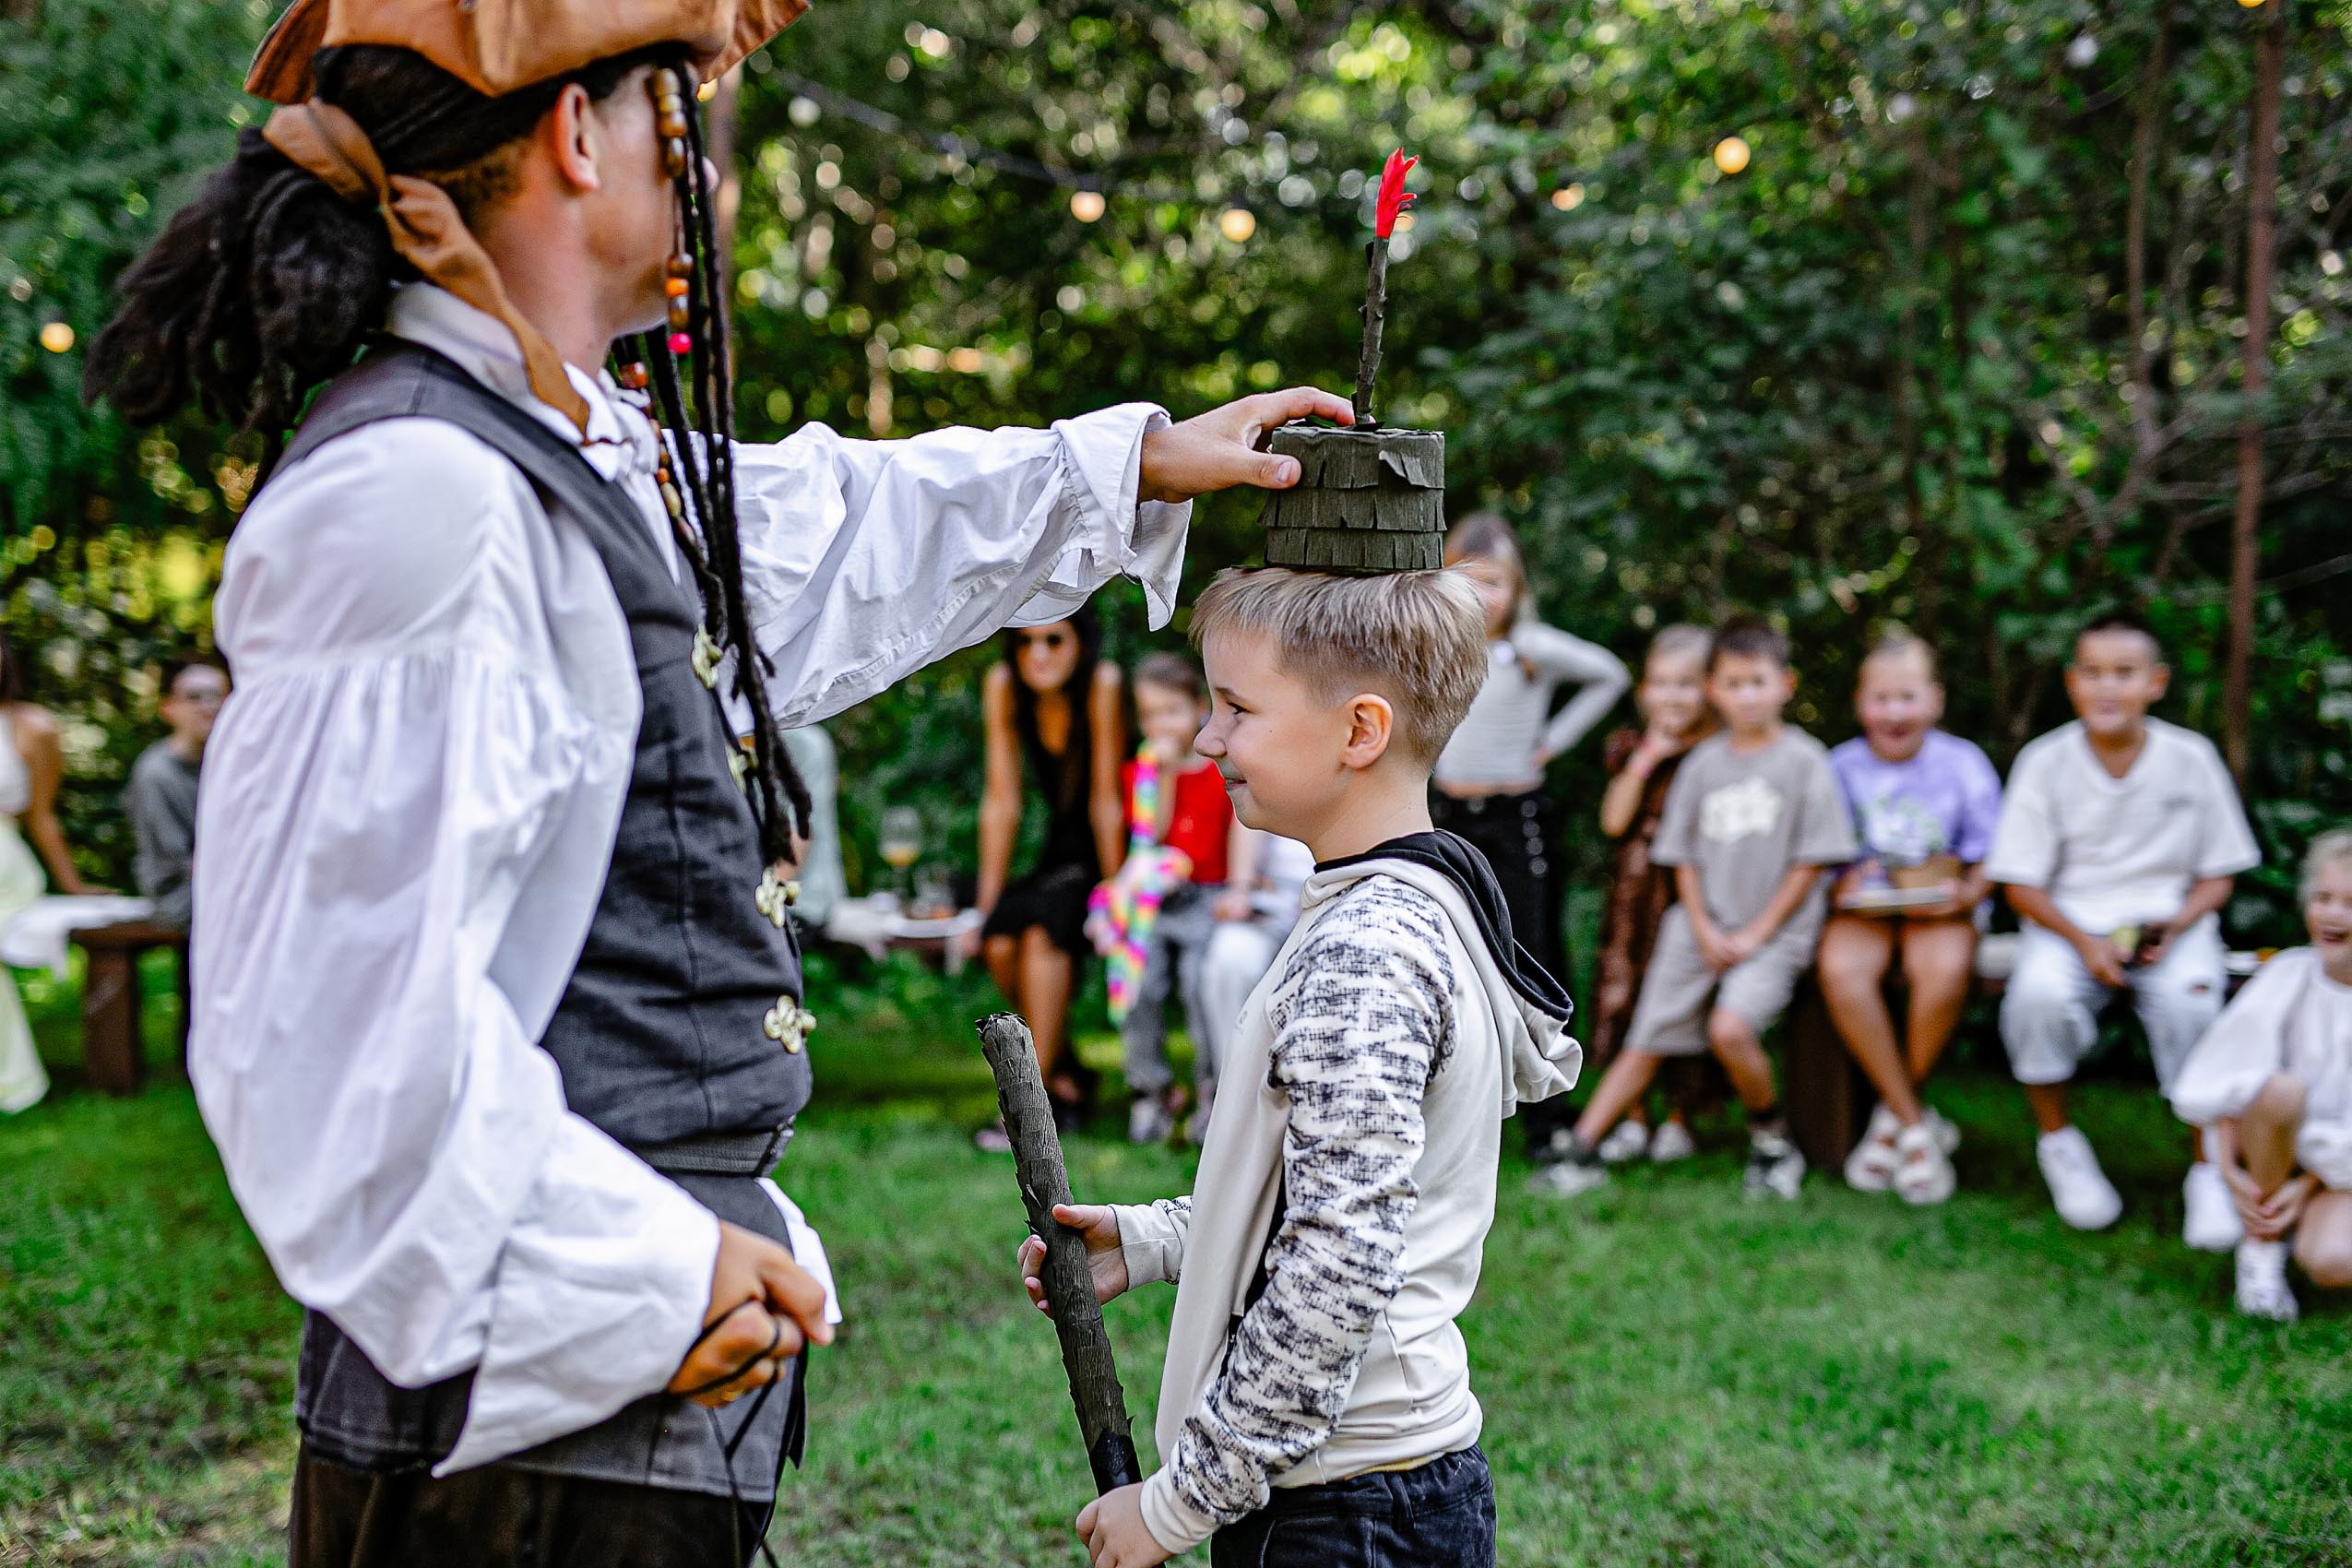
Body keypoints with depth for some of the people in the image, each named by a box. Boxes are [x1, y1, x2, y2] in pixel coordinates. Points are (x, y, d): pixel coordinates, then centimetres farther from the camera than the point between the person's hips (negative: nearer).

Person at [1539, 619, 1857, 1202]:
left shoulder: (1804, 760, -3)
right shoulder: (1703, 762, 8)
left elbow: (1810, 862, -5)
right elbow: (1684, 857, 11)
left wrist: (1757, 933, -9)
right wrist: (1705, 931, -3)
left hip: (1776, 929, -4)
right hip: (1702, 928, 4)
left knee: (1730, 1027, -27)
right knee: (1646, 1040, 2)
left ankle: (1773, 1143, -5)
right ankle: (1583, 1151, 8)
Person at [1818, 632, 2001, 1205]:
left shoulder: (1964, 764, 2)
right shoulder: (1839, 769, 4)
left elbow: (1989, 863, 4)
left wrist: (1964, 895, -17)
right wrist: (1840, 889, -16)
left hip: (1939, 907, -1)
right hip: (1862, 906, 1)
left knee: (1946, 966, -37)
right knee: (1841, 968, -34)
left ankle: (1891, 1115, -15)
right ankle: (1916, 1126, -23)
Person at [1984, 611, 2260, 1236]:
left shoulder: (2191, 757, 0)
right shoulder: (2045, 761, -3)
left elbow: (2218, 876, 6)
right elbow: (2020, 882, -2)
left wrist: (2175, 925, -15)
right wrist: (2085, 942, -18)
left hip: (2169, 917, 0)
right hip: (2069, 920, 0)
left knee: (2190, 997, -32)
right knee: (2038, 993, -32)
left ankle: (2209, 1169, -12)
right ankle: (2058, 1142, -5)